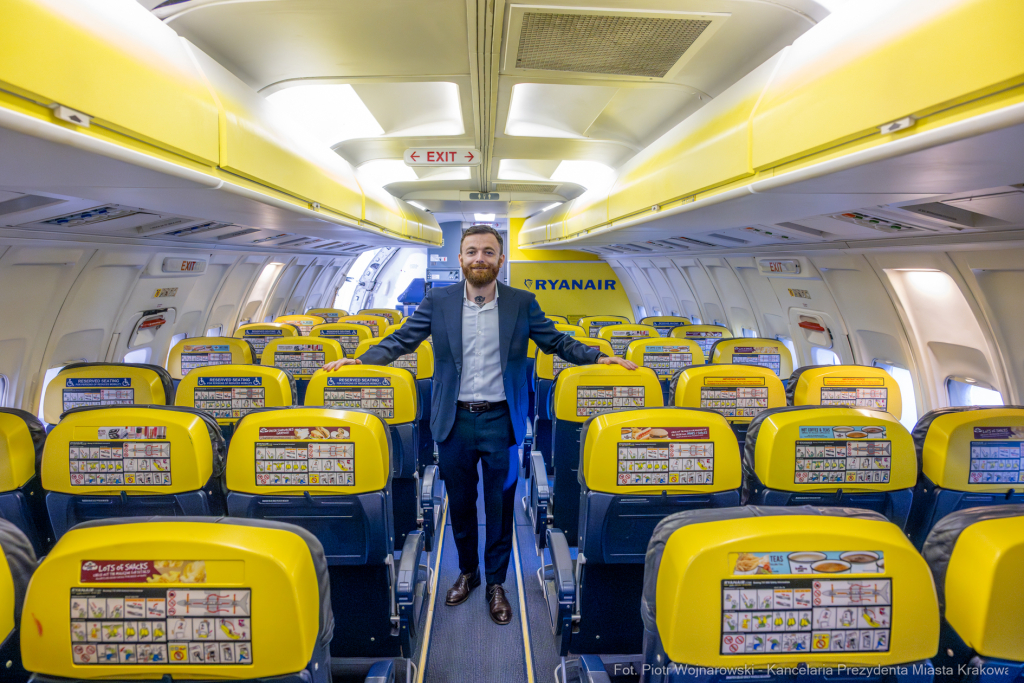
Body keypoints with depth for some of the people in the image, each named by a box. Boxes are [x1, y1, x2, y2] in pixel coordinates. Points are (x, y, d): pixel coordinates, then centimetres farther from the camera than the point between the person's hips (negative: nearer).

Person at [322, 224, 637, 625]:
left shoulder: (522, 303, -1)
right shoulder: (437, 301, 0)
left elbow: (557, 342, 2)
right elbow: (402, 340, 2)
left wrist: (598, 357, -9)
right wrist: (360, 360, -9)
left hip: (501, 420, -1)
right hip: (454, 420, 1)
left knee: (500, 505, 10)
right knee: (459, 501, 15)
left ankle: (496, 583, 30)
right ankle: (467, 572, 39)